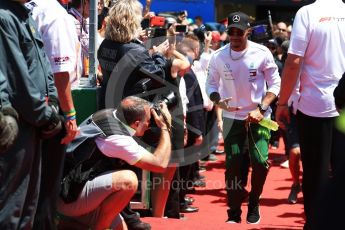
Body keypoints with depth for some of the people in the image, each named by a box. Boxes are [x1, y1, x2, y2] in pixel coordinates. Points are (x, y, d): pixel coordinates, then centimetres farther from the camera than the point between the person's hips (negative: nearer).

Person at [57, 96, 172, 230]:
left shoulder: (108, 114, 3)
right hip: (66, 198, -10)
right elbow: (160, 164, -20)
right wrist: (164, 127, -9)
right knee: (128, 180, -26)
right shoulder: (117, 138, -23)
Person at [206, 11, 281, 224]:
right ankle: (234, 212, 11)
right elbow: (211, 84, 6)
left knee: (260, 161, -13)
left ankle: (254, 204, 13)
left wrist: (260, 109, -17)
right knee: (233, 165, -2)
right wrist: (219, 102, -15)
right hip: (232, 117, 2)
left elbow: (275, 84, -6)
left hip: (259, 115, -1)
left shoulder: (262, 53, -11)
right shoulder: (219, 56, -6)